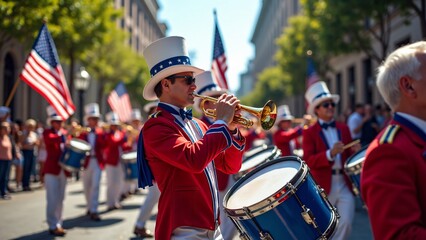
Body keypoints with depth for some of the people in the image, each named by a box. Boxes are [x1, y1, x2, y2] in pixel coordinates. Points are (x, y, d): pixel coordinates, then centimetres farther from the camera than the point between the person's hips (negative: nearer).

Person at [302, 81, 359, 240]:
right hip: (323, 186, -3)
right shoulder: (309, 132, -4)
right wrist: (330, 153, -28)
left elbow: (348, 155, 17)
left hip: (345, 183, 3)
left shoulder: (343, 128, 10)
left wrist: (355, 151, -7)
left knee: (346, 223, -6)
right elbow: (308, 161, -14)